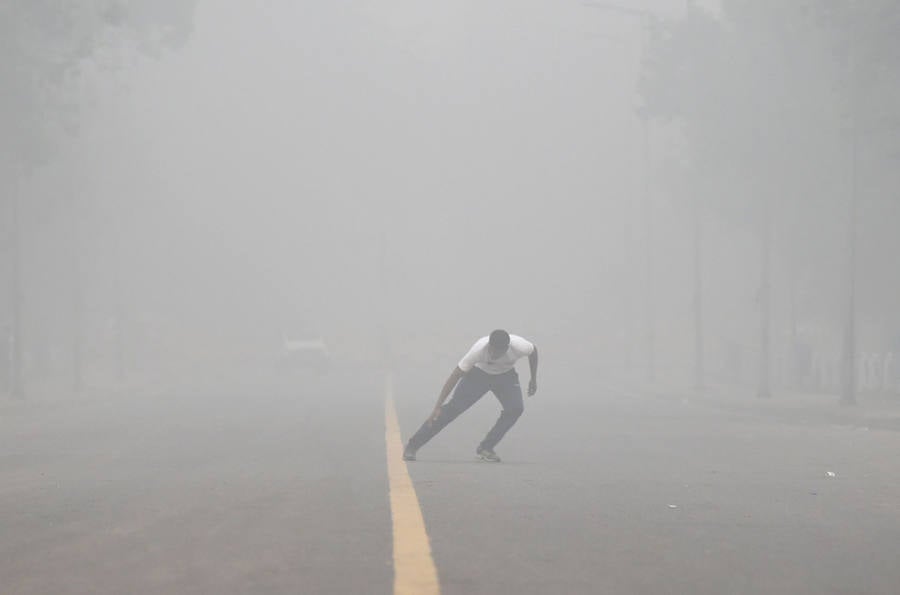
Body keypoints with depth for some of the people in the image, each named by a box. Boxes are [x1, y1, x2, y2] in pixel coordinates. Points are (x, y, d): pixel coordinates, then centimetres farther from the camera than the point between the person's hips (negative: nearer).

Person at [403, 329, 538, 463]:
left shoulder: (519, 347, -34)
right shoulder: (479, 349, -37)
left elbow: (533, 350, -6)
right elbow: (455, 376, -31)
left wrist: (533, 380, 3)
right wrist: (438, 407, -34)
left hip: (505, 376, 2)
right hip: (479, 372, -2)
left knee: (516, 408, -23)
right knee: (453, 408, -15)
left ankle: (485, 448, -9)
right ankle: (413, 445, -8)